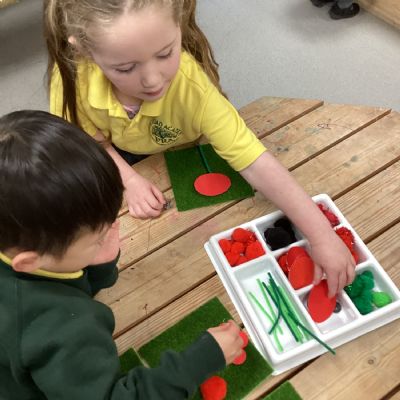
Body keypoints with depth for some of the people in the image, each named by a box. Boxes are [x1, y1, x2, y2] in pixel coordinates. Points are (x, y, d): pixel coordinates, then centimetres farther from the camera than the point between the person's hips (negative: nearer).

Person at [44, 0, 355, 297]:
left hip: (184, 155, -1)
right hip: (120, 156, 2)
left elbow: (257, 164, -44)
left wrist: (322, 234, -47)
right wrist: (129, 179, -32)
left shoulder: (192, 84, -43)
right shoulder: (74, 72, -37)